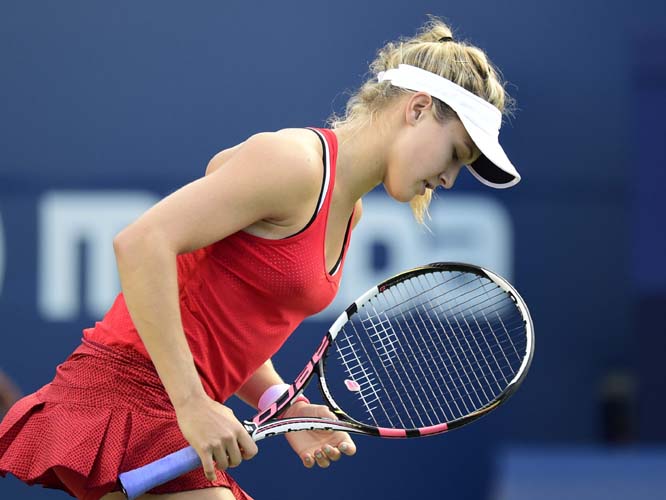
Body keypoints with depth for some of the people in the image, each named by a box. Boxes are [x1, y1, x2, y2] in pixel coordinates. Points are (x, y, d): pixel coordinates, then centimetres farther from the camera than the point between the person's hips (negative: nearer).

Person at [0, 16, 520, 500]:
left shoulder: (349, 209, 14)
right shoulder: (296, 161, -15)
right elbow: (141, 243, -23)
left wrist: (281, 406, 1)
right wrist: (193, 404, -24)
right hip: (125, 392, -10)